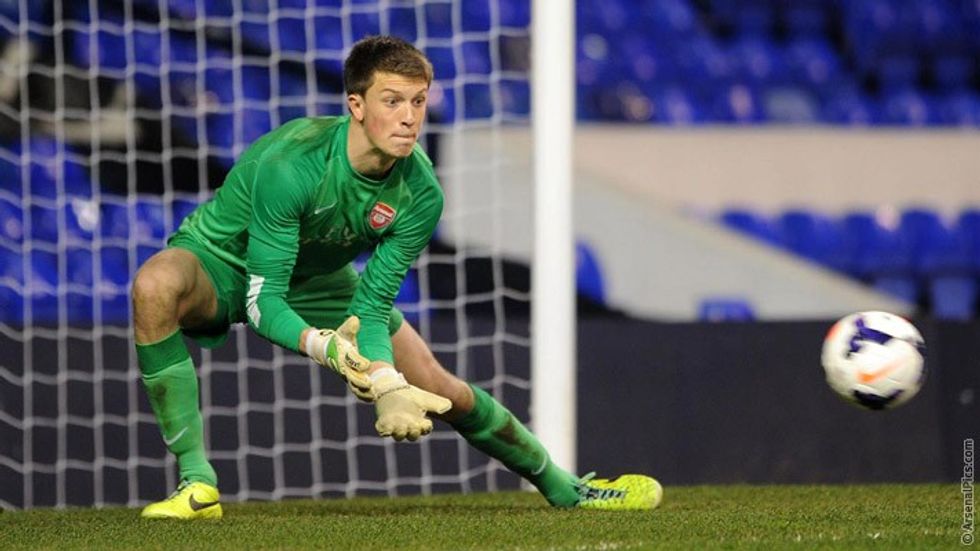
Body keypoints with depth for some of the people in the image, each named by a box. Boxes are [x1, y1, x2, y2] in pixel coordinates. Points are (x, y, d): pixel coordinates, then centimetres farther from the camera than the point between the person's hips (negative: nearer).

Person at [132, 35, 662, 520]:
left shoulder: (420, 194, -21)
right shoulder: (290, 164, -38)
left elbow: (371, 309, -16)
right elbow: (262, 300, -34)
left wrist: (388, 387, -34)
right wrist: (323, 347, -51)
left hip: (317, 279, 5)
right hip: (223, 260, -4)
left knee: (437, 387, 0)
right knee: (155, 286, -39)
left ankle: (562, 488, 24)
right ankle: (197, 484, -32)